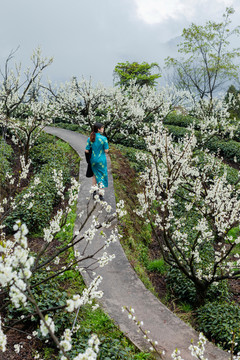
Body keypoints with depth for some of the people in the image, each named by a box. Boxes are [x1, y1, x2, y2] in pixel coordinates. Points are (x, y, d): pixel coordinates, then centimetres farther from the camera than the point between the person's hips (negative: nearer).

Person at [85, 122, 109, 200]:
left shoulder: (90, 139, -5)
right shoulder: (103, 138, -16)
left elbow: (86, 151, -5)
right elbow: (106, 151, -13)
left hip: (93, 159, 4)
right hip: (101, 160, -4)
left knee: (95, 175, 22)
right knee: (102, 176, 8)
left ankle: (94, 192, 27)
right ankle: (100, 194, 8)